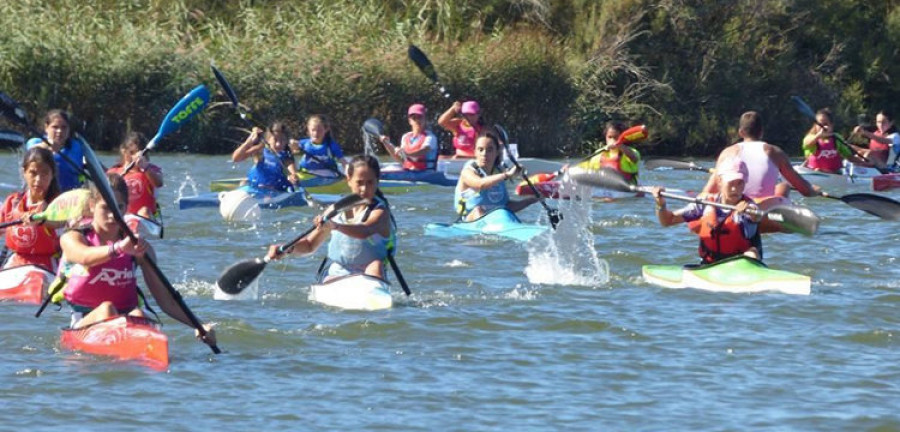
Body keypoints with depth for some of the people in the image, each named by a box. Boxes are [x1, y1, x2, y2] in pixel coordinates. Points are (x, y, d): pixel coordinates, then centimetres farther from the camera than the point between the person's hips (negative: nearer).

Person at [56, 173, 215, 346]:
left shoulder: (138, 247, 10)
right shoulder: (72, 238, 4)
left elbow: (166, 301, 5)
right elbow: (84, 257, -23)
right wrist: (119, 248, -42)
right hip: (84, 322, -1)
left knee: (137, 314, -31)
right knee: (106, 308, -32)